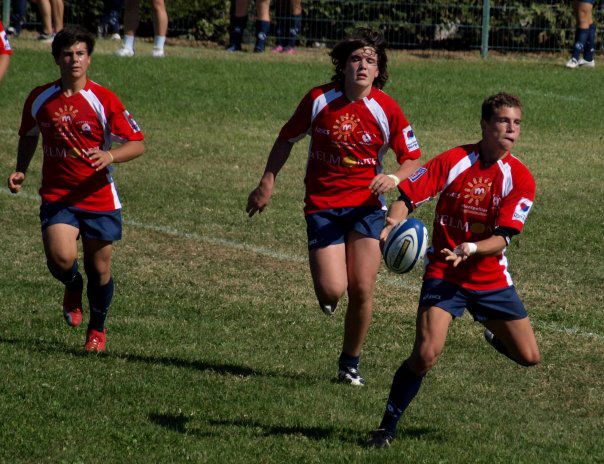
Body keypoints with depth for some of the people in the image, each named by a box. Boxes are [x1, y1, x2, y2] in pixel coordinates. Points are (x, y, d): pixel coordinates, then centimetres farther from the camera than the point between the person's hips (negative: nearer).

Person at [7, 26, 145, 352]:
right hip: (56, 196, 1)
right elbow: (28, 136, 20)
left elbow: (137, 143, -5)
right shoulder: (39, 99, 1)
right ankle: (73, 288, 16)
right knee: (60, 258, -21)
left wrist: (110, 156, -25)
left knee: (99, 269, 7)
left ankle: (97, 329, 33)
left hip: (99, 198, -1)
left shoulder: (103, 100, -8)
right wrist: (20, 170, 5)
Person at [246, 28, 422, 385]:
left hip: (366, 205, 0)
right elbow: (287, 139, 10)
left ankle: (350, 363, 13)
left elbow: (413, 159, 1)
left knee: (361, 290, -8)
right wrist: (268, 182, 5)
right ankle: (328, 296, 27)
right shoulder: (319, 100, -5)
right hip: (323, 205, 0)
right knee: (332, 290, -13)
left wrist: (394, 178, -20)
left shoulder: (386, 109, -6)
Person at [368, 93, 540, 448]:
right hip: (444, 275, -3)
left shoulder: (520, 178, -8)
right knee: (426, 354, -22)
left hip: (492, 278, 3)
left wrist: (470, 249, -32)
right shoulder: (453, 162, -11)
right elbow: (408, 196, -8)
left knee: (529, 357, 7)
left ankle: (495, 336, 43)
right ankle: (388, 426, -3)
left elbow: (502, 238, -13)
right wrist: (393, 225, -29)